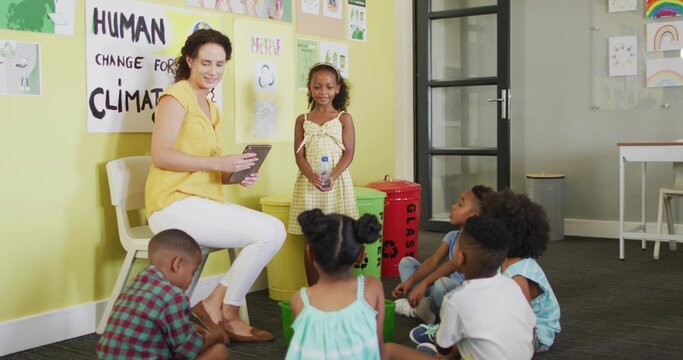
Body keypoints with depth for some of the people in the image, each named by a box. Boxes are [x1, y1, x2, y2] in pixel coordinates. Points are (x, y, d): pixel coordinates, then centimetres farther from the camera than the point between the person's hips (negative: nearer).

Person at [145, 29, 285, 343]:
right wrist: (219, 163, -23)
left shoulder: (211, 108, 21)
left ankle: (219, 308, -1)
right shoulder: (176, 95, -6)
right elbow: (161, 155, -18)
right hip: (174, 204, -9)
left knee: (275, 230, -6)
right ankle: (221, 309, -5)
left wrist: (235, 176, 1)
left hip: (203, 201, 9)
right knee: (268, 232, -19)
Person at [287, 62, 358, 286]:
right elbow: (299, 155, 2)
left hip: (337, 182, -1)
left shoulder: (344, 118, 4)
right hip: (309, 183, 1)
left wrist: (332, 177, -18)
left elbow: (349, 153, -3)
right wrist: (311, 176, -17)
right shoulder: (303, 120, 8)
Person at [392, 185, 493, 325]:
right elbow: (433, 260, -2)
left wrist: (424, 283, -38)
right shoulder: (452, 235, 6)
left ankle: (424, 309, -8)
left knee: (441, 284, -41)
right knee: (406, 262, 6)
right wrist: (409, 281, -14)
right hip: (449, 287, 8)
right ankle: (420, 303, -14)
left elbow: (453, 264, -31)